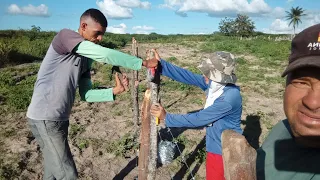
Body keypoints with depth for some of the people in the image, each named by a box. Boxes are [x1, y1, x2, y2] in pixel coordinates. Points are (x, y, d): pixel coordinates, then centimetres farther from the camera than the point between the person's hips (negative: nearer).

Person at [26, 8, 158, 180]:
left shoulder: (85, 59, 11)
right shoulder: (65, 36, -13)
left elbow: (86, 94, 8)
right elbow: (104, 54, -26)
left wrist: (114, 91, -7)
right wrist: (143, 63, -22)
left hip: (59, 119, 9)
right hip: (45, 118, -8)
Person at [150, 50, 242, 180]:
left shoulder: (229, 97, -33)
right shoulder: (215, 83, -9)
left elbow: (198, 119, -30)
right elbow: (188, 76, -9)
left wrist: (166, 118, -24)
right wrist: (161, 64, -14)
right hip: (216, 145, 8)